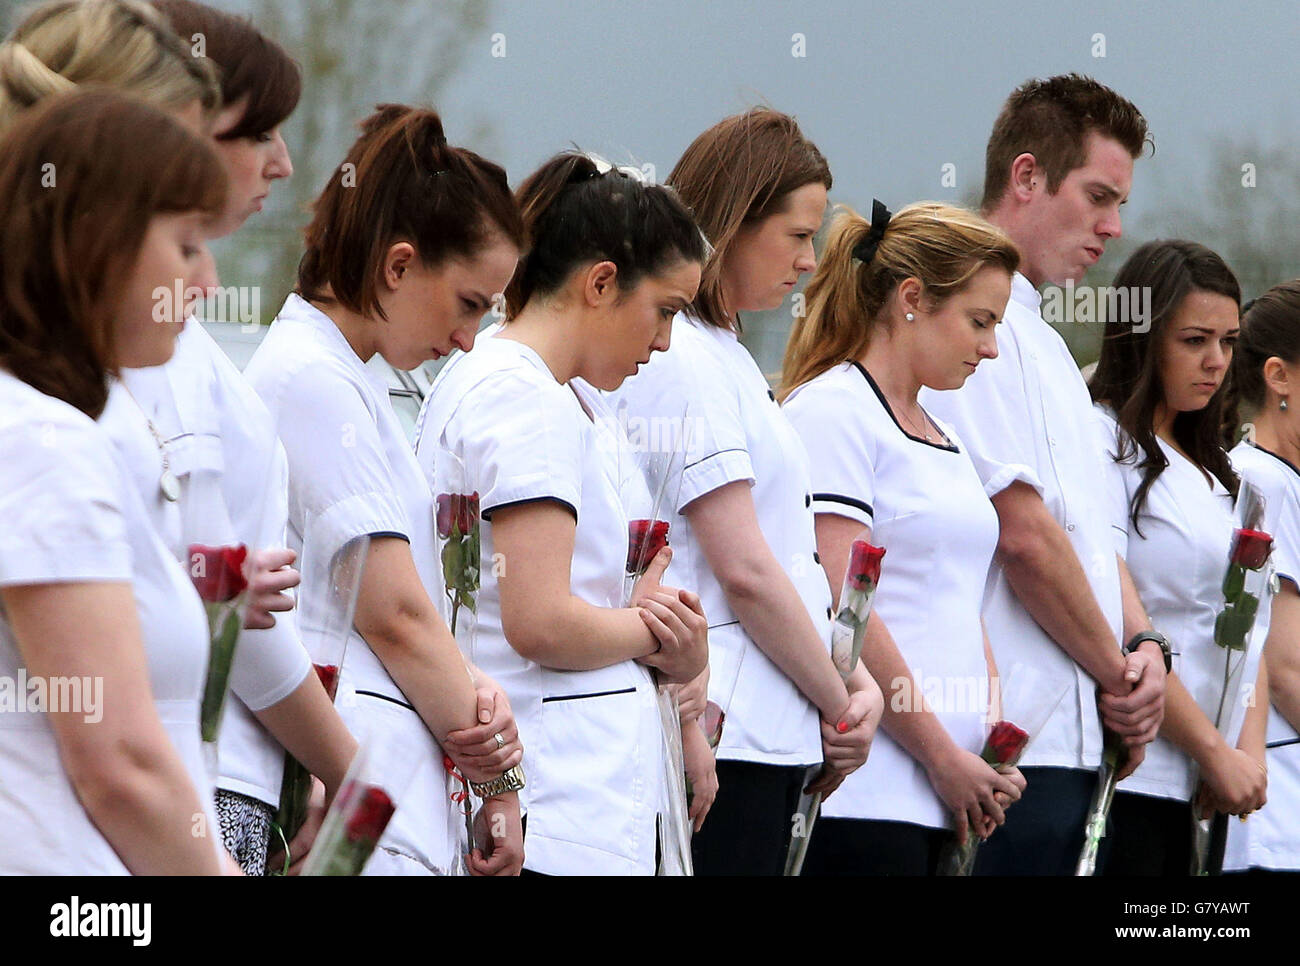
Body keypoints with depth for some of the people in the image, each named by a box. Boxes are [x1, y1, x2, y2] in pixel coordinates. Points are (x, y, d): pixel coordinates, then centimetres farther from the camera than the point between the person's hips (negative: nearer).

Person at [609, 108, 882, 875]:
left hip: (774, 738, 10)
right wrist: (836, 701, -6)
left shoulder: (725, 356, 19)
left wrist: (854, 679, 4)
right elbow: (744, 570, -15)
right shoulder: (679, 362, -11)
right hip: (725, 739, -10)